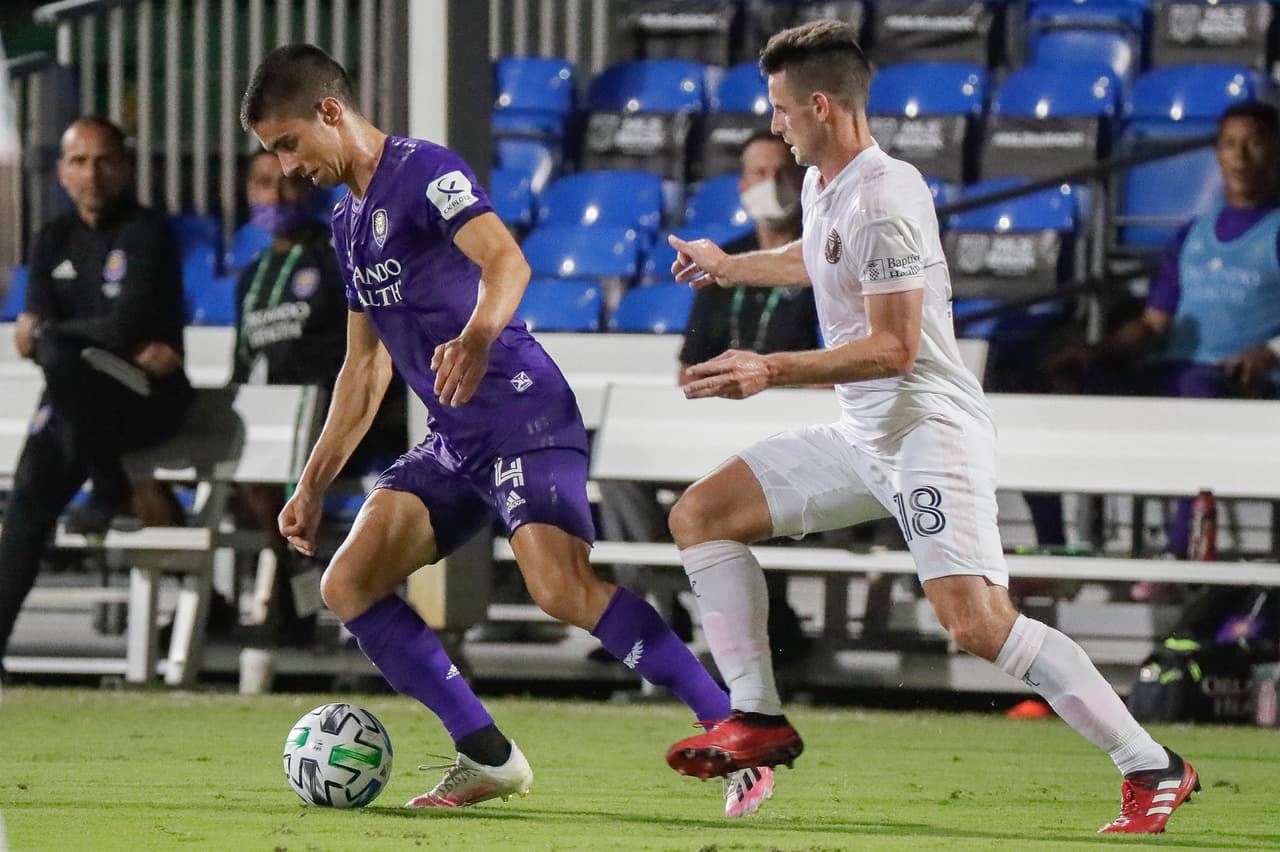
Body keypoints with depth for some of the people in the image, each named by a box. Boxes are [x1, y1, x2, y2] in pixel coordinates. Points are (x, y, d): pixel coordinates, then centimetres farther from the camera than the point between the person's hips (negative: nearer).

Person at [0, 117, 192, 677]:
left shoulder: (146, 234, -5)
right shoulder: (54, 242, 14)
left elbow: (126, 325, -17)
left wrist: (46, 334, -7)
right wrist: (131, 351, -11)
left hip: (150, 398, -6)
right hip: (82, 400, 6)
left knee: (60, 359, -35)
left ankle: (110, 490, -17)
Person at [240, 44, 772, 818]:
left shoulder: (424, 172, -9)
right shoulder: (349, 219, 19)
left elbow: (507, 263, -28)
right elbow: (366, 364, 27)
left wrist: (478, 336, -48)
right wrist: (315, 484, 25)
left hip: (526, 419, -9)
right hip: (454, 443, 9)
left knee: (563, 589, -27)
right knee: (349, 584, -2)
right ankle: (488, 759, 3)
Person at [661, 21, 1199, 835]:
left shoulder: (883, 200, -18)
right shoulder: (824, 186, 12)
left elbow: (895, 346, -22)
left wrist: (774, 371, -23)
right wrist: (729, 265, 51)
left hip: (930, 428, -10)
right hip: (864, 434, 10)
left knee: (978, 623, -24)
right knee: (701, 516, 8)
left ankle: (1152, 769, -19)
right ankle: (758, 718, 7)